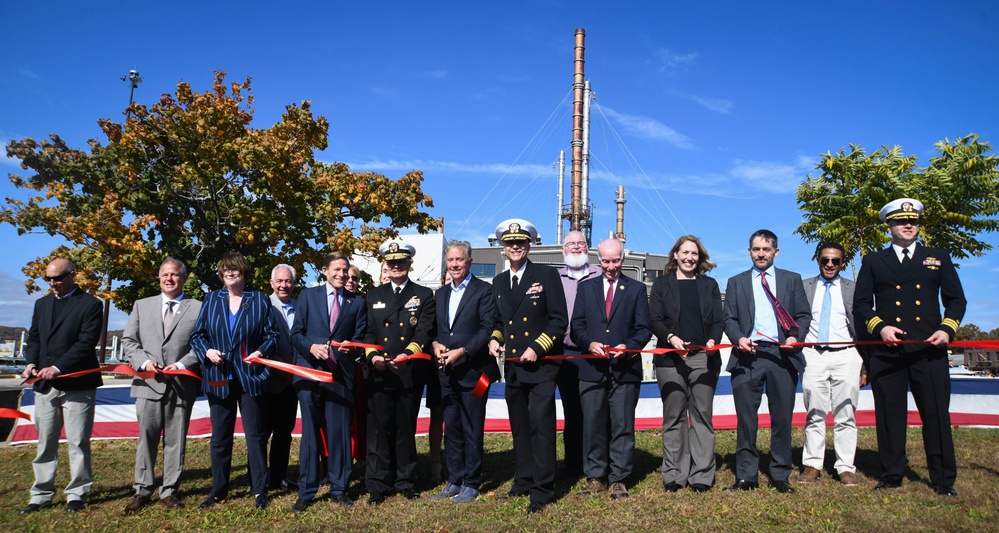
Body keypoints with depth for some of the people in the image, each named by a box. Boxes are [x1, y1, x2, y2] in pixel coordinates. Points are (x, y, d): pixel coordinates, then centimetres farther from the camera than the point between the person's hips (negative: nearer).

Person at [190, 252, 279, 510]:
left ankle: (259, 490, 14)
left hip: (251, 376, -2)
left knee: (255, 435, 4)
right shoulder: (211, 300, 8)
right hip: (219, 378, 2)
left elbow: (271, 334, 2)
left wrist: (262, 352, -15)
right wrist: (207, 351, -10)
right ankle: (218, 491, 22)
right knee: (220, 437, 10)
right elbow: (197, 334, 9)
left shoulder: (260, 299, 3)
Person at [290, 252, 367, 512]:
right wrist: (311, 346, -15)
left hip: (341, 374, 1)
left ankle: (339, 489, 17)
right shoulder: (308, 295, 7)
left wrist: (351, 346, -15)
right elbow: (296, 333, 4)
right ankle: (306, 491, 15)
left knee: (340, 432, 4)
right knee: (310, 431, 6)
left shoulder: (357, 302, 9)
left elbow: (360, 337, 7)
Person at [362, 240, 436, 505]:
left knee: (406, 429, 8)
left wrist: (408, 354, -23)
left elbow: (425, 331, -6)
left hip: (410, 373, -1)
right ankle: (377, 485, 10)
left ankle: (405, 482, 20)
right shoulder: (374, 295, 15)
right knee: (379, 429, 1)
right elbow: (368, 331, 9)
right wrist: (372, 355, -10)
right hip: (379, 374, 1)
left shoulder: (424, 295, 6)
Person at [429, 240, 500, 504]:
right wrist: (436, 344, -4)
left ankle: (470, 484, 14)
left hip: (473, 371, -6)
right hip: (447, 373, 6)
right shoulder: (440, 294, 16)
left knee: (472, 431, 3)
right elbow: (433, 328, 17)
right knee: (451, 430, 12)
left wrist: (461, 351, -19)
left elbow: (487, 329, -12)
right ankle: (454, 481, 24)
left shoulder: (484, 291, -4)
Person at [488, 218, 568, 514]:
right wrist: (494, 339, -1)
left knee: (541, 425, -6)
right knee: (519, 427, 14)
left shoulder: (547, 275, -4)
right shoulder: (499, 282, 13)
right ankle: (523, 481, 27)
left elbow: (559, 320, -7)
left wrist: (537, 348, -16)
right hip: (512, 366, 6)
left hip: (541, 364, -6)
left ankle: (542, 490, 3)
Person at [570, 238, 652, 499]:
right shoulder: (586, 288, 12)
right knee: (593, 425, 5)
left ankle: (619, 479, 13)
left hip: (625, 368, -1)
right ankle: (595, 477, 16)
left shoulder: (636, 289, 8)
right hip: (592, 368, 1)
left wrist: (629, 346, -14)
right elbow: (576, 327, 8)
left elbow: (644, 329, 4)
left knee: (623, 426, 3)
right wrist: (590, 343, -11)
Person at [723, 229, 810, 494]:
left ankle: (780, 476, 15)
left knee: (782, 417, 4)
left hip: (782, 354, 0)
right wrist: (738, 338, -11)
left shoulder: (792, 279, 14)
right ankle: (746, 476, 10)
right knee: (745, 418, 1)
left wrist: (795, 336, -9)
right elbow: (729, 318, 8)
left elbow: (804, 314, 9)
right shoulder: (736, 282, 14)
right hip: (747, 355, 0)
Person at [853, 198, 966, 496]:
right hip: (887, 352, 0)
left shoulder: (939, 258, 15)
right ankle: (891, 476, 14)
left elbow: (956, 299, 13)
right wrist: (879, 327, -10)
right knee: (889, 415, 3)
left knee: (937, 414, 0)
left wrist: (947, 328, -4)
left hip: (929, 350, 0)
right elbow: (860, 305, 8)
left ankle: (943, 480, 11)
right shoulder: (873, 262, 12)